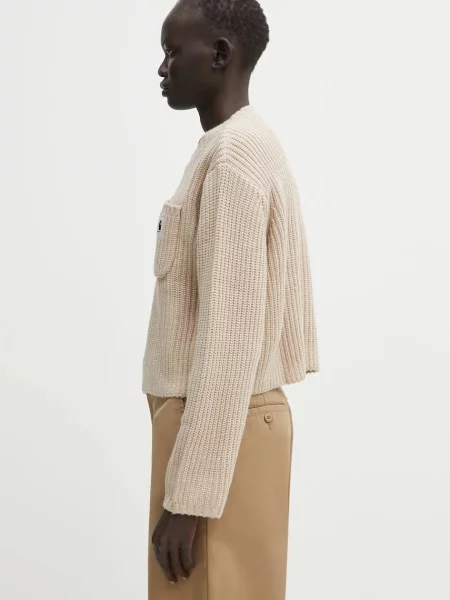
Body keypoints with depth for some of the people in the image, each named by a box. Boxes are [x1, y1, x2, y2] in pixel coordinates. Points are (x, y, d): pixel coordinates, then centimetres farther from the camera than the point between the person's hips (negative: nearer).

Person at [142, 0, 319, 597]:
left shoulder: (232, 157, -17)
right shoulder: (253, 149, 13)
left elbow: (231, 334, -22)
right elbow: (286, 300, 15)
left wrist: (188, 495, -21)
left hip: (220, 428, -10)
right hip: (233, 418, 10)